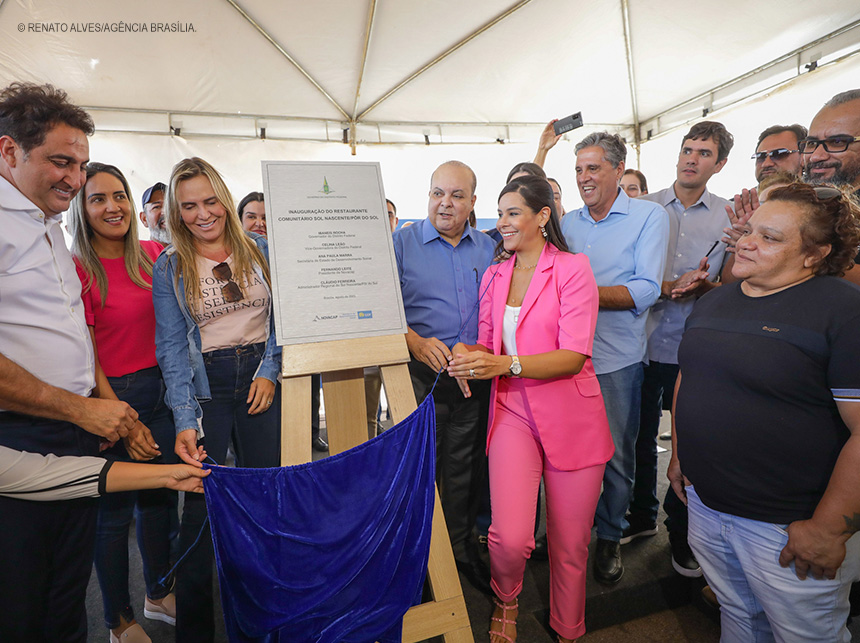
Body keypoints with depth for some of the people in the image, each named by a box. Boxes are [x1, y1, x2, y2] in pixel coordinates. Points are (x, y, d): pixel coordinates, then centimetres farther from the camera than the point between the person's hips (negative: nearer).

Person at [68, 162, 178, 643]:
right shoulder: (77, 269, -12)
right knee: (115, 511, 9)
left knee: (159, 498, 17)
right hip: (110, 396, -5)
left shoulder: (153, 255, 3)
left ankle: (159, 595, 40)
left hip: (159, 388, 5)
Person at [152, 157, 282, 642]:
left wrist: (269, 370, -7)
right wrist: (184, 420, -15)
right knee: (201, 502, 3)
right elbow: (172, 348, -5)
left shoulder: (261, 249, 3)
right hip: (204, 384, -1)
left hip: (262, 375, 1)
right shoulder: (169, 268, 1)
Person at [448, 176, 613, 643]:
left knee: (570, 546, 11)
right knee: (510, 537, -11)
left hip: (572, 418, -2)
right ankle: (506, 600, 25)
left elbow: (573, 357, -14)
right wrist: (468, 356, -9)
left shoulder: (572, 268, -6)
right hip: (512, 411, 3)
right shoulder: (493, 276, 10)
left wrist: (506, 364, -27)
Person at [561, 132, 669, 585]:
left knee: (616, 456, 9)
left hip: (617, 359, -3)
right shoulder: (566, 223, 11)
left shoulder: (650, 216, -2)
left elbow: (647, 290, -13)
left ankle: (609, 536, 31)